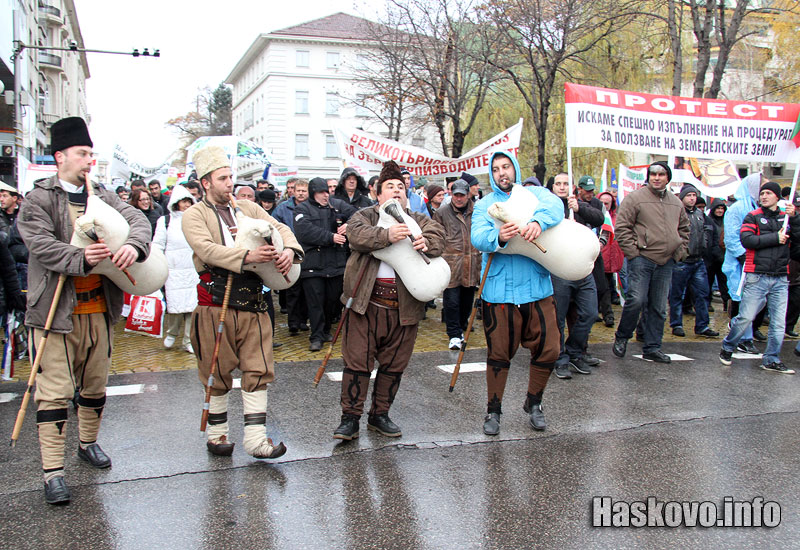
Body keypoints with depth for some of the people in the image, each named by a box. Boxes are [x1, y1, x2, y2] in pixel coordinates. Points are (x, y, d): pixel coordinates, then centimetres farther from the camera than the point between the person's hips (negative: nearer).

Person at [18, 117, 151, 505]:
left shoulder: (102, 197, 11)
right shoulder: (38, 199, -3)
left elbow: (137, 219, -2)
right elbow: (42, 245, -16)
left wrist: (134, 245, -24)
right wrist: (82, 259, -31)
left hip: (99, 308, 5)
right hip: (56, 309, -5)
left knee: (95, 384, 17)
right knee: (55, 392, -4)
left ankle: (87, 443, 39)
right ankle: (53, 471, 2)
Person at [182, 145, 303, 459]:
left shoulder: (248, 208, 15)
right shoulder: (194, 216, 1)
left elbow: (279, 228, 8)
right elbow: (208, 249, -16)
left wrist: (289, 250, -15)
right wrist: (247, 256, -30)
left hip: (252, 304, 4)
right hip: (215, 305, -4)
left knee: (258, 371, 1)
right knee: (217, 373, 7)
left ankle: (255, 439, 7)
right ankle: (217, 434, 24)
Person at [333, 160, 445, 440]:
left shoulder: (419, 220, 15)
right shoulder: (364, 215, 8)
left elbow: (438, 234, -5)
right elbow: (357, 235, -14)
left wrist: (427, 242, -28)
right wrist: (387, 235, -31)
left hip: (404, 304, 3)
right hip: (367, 301, -3)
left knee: (394, 364, 10)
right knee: (357, 361, -1)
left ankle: (379, 415, 25)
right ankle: (350, 418, 9)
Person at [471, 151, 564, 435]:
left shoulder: (535, 194, 10)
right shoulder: (484, 205, 8)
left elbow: (554, 204, -13)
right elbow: (478, 237, -10)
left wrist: (538, 222, -35)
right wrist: (498, 237, -33)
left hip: (537, 287, 1)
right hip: (499, 291, -1)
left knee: (548, 349, 4)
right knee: (499, 353, 4)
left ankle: (533, 403, 27)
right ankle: (493, 410, 22)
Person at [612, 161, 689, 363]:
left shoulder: (676, 203, 15)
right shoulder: (635, 198, -3)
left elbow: (684, 230, 26)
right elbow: (621, 227, -7)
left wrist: (679, 252, 13)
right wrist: (632, 252, -12)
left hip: (666, 263, 6)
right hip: (641, 260, -5)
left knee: (658, 308, 8)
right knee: (636, 300, -14)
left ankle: (652, 347, 16)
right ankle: (621, 338, 8)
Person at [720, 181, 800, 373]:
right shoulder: (753, 217, 4)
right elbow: (746, 239, -12)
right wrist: (775, 238, -11)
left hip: (780, 279, 4)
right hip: (757, 277, -4)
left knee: (778, 322, 4)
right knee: (746, 317, -5)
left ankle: (772, 360, 14)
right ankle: (727, 347, 17)